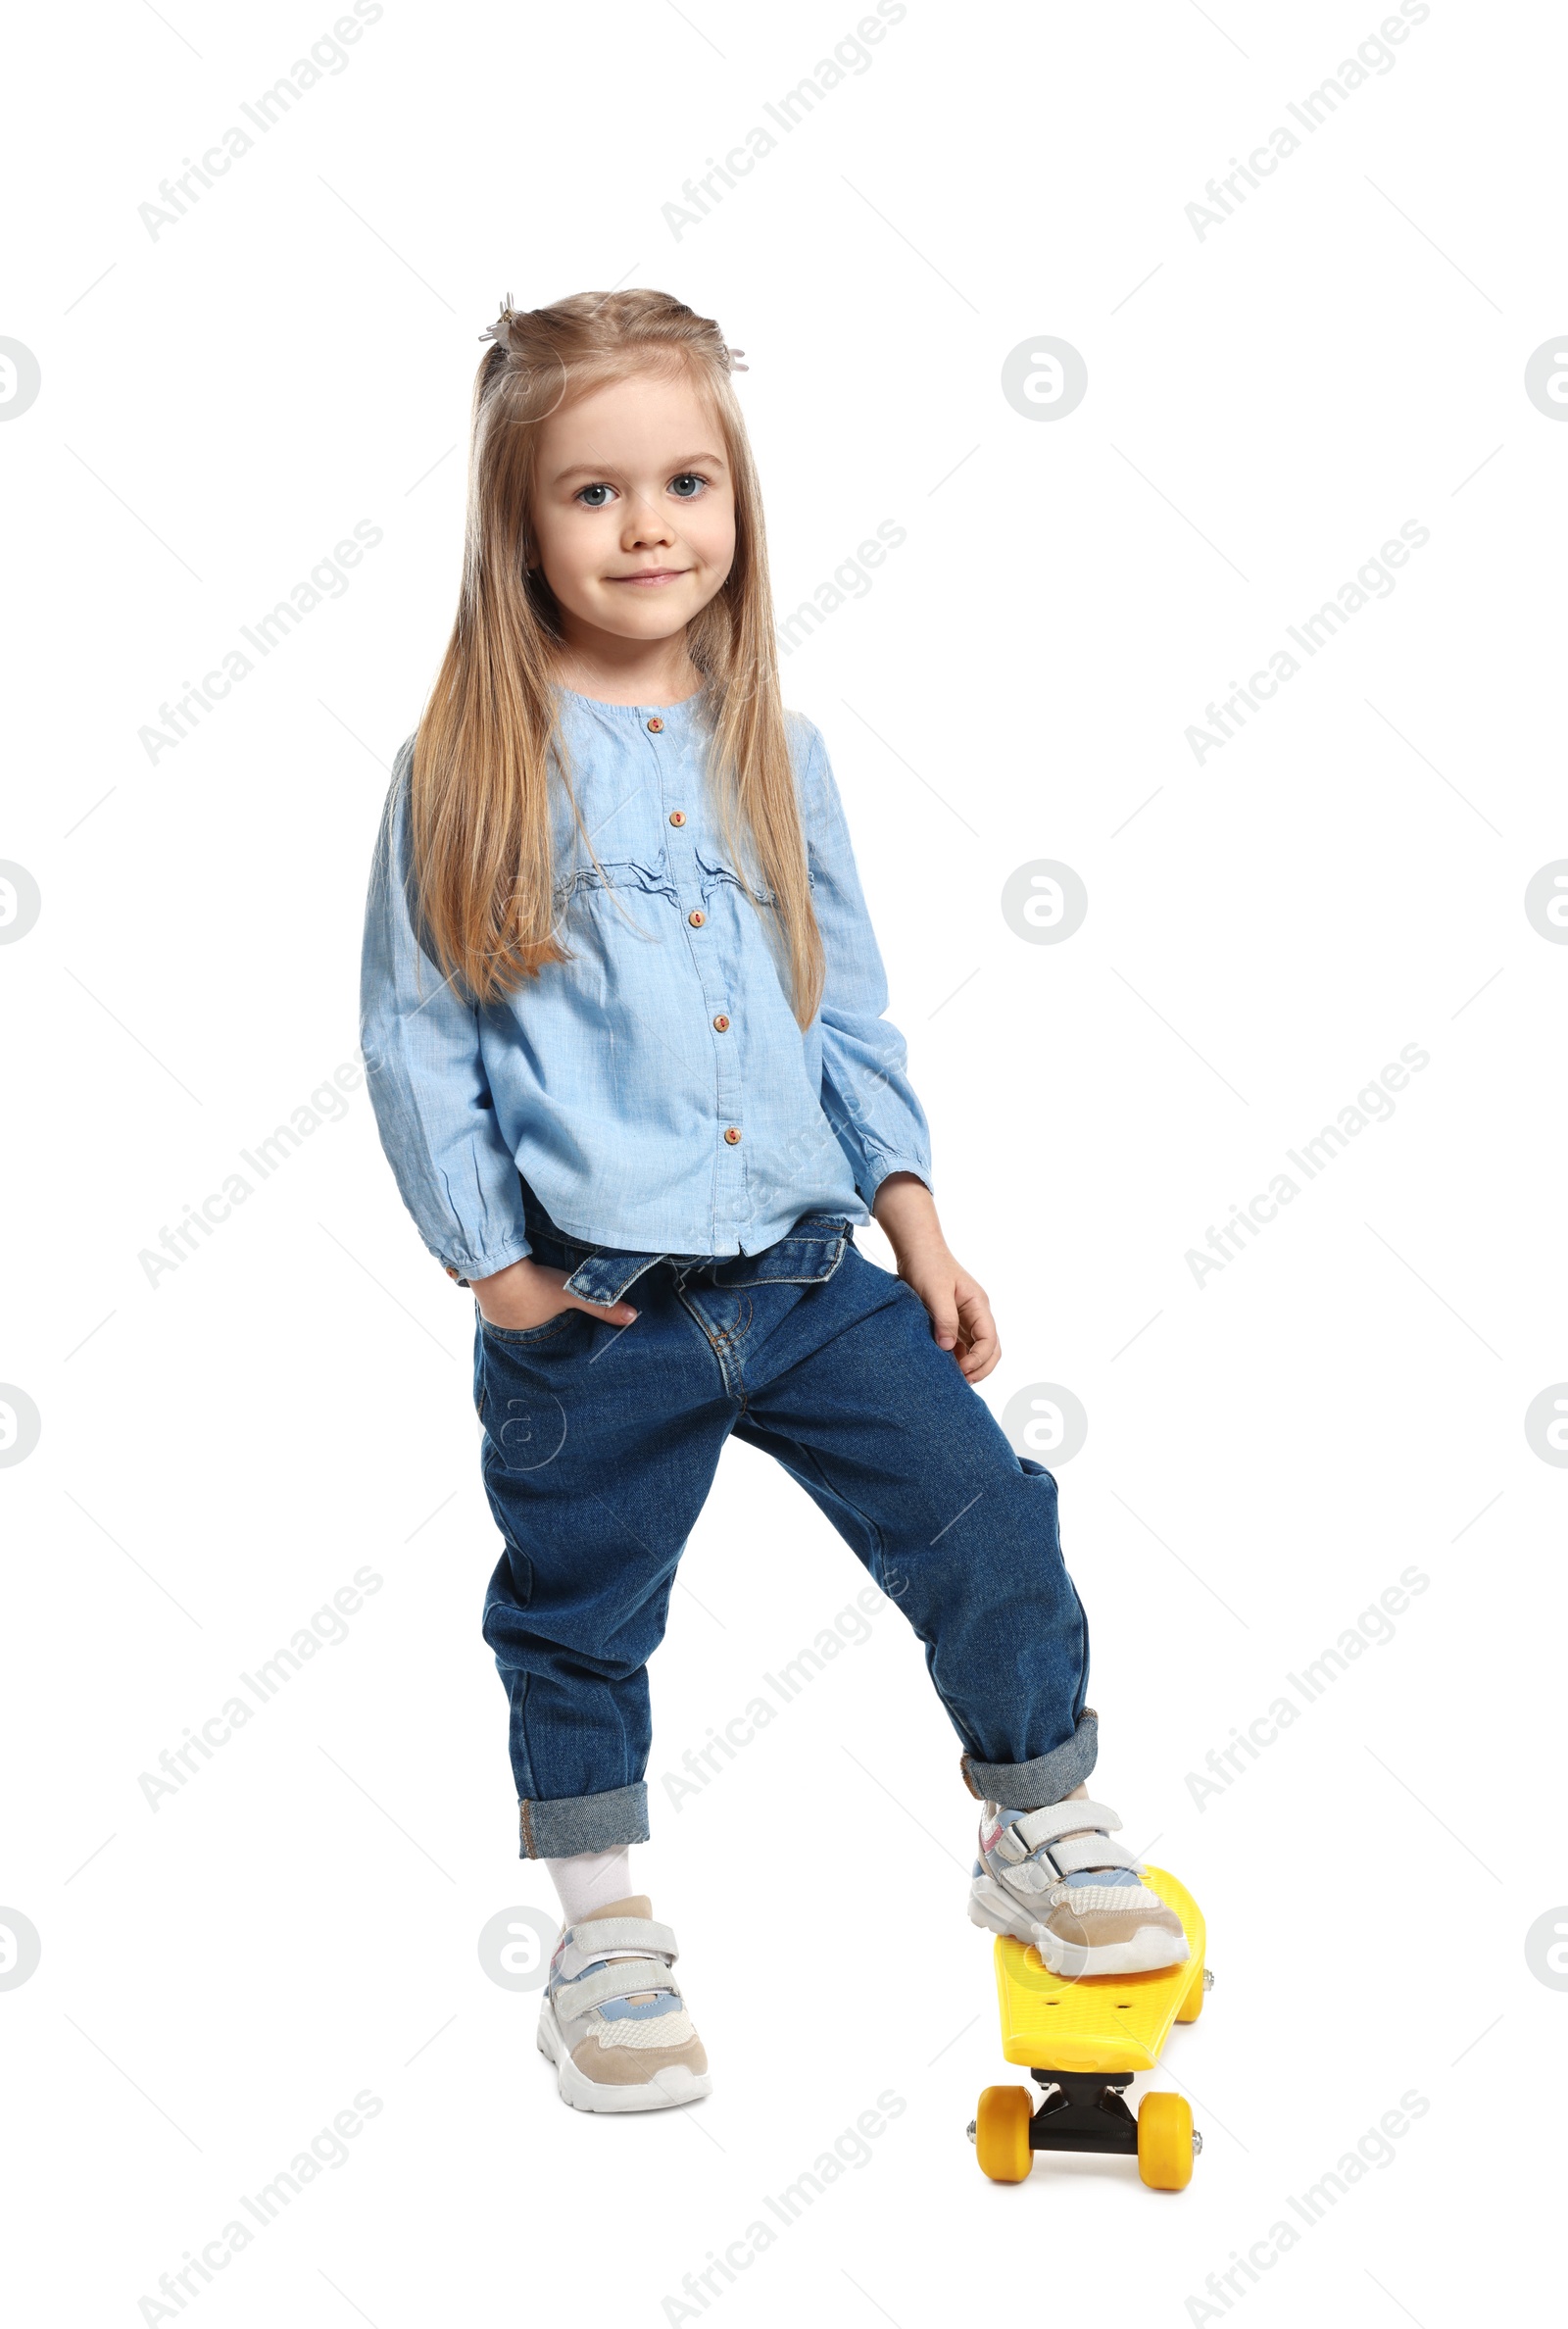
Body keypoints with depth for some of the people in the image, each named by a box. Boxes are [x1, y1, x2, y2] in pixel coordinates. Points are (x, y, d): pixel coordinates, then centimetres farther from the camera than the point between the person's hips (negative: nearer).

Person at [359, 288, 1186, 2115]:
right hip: (590, 1311, -3)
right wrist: (492, 1259, -7)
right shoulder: (470, 767, -6)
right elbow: (412, 1036, -4)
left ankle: (1046, 1836, 25)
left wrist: (910, 1207, 3)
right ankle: (604, 1934, 33)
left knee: (990, 1525, 2)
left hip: (809, 1267, 3)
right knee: (577, 1623, 12)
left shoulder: (772, 754, 6)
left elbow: (847, 1005, 10)